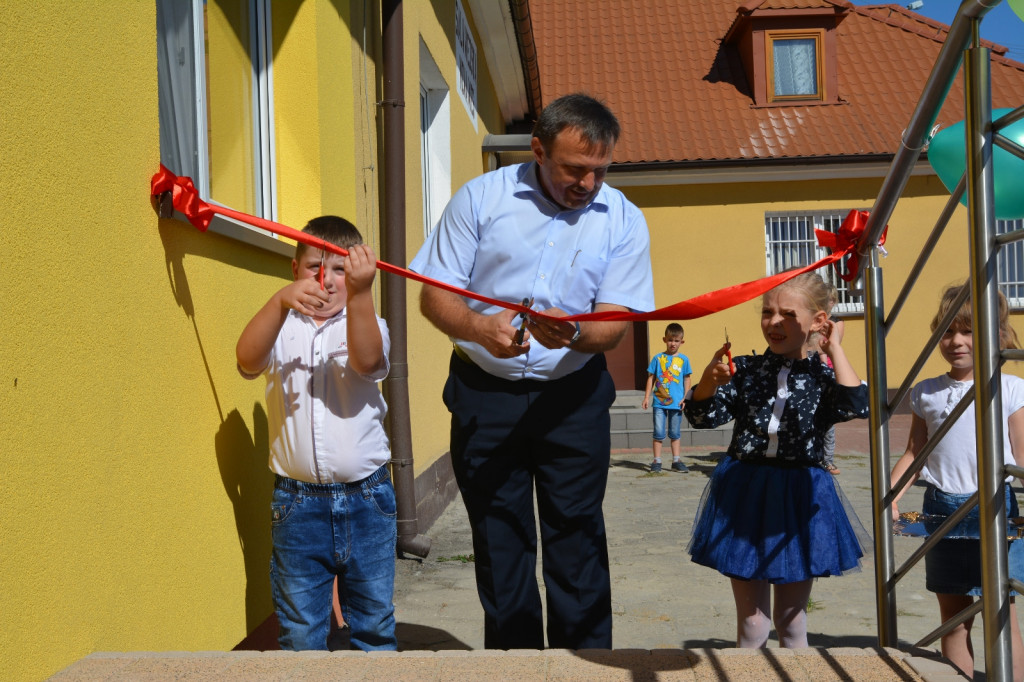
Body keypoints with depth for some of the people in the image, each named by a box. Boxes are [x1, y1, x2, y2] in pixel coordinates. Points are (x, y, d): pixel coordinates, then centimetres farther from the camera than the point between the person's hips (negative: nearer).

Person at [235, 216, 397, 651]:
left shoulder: (368, 325, 2)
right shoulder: (281, 328, 3)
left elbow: (367, 361, -21)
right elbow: (247, 360, -18)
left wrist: (360, 293, -34)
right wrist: (281, 301, -33)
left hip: (366, 498, 0)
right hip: (297, 502, 0)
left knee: (375, 623, 14)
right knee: (299, 631, 10)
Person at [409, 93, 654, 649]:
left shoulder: (623, 221, -1)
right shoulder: (480, 197, -3)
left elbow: (614, 324, -7)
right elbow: (435, 295, -4)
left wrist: (572, 333, -30)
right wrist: (478, 327, -25)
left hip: (572, 398, 0)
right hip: (485, 395, 0)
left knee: (576, 540, 3)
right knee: (499, 542, 9)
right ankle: (513, 647, 25)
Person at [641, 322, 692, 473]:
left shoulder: (684, 359, 4)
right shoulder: (658, 358, 2)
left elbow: (686, 380, 7)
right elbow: (651, 378, 6)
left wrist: (685, 398, -1)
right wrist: (647, 397, 1)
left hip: (676, 403, 1)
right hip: (659, 402, -1)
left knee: (675, 434, 10)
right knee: (659, 433, 0)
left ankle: (676, 461, 16)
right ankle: (657, 461, 6)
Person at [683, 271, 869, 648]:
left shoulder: (822, 377, -4)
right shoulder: (745, 370, -1)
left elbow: (857, 405, -23)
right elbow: (702, 416, -6)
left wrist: (834, 349, -15)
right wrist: (710, 380, -26)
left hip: (800, 499, 0)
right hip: (745, 495, 0)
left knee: (791, 617, 17)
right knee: (752, 621, 9)